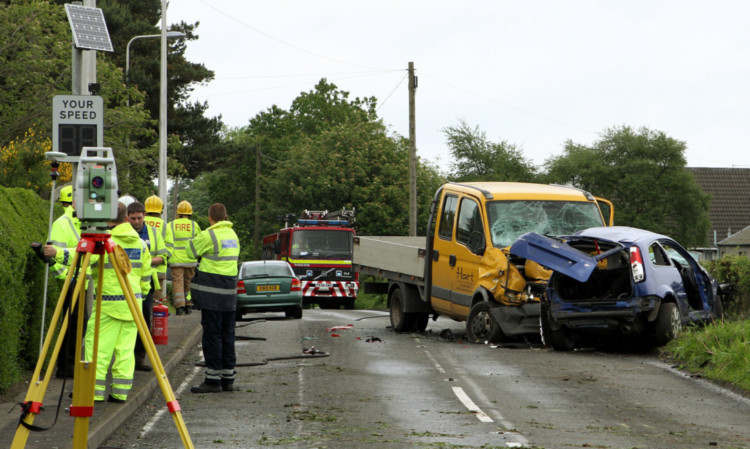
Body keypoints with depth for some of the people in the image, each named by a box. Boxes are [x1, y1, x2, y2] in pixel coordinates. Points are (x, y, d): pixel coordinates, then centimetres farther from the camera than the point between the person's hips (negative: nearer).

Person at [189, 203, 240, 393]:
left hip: (212, 292, -7)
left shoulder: (209, 235, -11)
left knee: (212, 335, -4)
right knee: (227, 335, 11)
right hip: (229, 292, 7)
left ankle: (213, 379, -4)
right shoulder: (233, 235, 13)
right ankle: (228, 378, 14)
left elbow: (191, 251, -1)